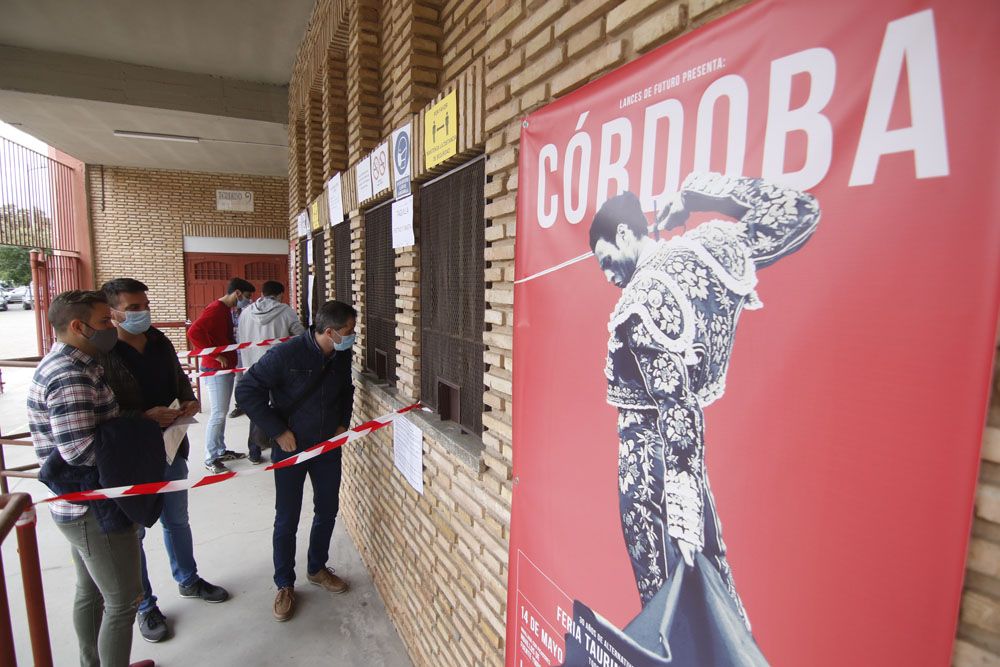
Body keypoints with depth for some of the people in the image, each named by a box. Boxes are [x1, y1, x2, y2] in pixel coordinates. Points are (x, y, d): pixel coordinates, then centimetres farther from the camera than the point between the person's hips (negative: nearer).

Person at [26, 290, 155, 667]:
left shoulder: (63, 364, 9)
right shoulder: (70, 377, -25)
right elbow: (81, 450, -31)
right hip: (95, 509, -11)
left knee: (90, 592, 24)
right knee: (122, 601, 5)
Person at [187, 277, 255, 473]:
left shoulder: (227, 310, 13)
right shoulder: (215, 309, -16)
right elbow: (193, 332, -27)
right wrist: (216, 356, -22)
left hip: (227, 368, 9)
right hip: (216, 369, -9)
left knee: (222, 412, 15)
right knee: (218, 414, -5)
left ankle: (221, 450, 25)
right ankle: (210, 459, 4)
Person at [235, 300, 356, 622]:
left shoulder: (342, 356, -4)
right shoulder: (286, 354, -23)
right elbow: (248, 390, -19)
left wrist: (343, 423, 4)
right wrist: (278, 431, -18)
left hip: (329, 447, 5)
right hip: (291, 448, -5)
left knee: (327, 512, 15)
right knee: (287, 520, 7)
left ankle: (317, 568, 39)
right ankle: (285, 585, 28)